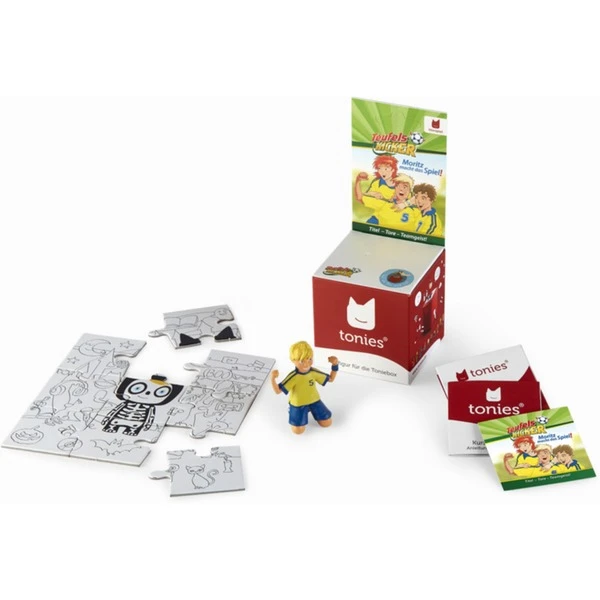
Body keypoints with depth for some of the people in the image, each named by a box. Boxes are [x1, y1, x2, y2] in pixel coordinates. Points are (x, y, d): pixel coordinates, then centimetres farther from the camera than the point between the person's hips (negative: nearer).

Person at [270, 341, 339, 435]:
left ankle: (311, 409, 28)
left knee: (327, 423, 4)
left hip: (314, 401, 4)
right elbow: (278, 391, -27)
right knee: (298, 430, -12)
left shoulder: (314, 372, -12)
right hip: (298, 404, -4)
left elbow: (331, 379, 2)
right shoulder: (293, 377, -26)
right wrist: (272, 379, -45)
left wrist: (335, 365, -11)